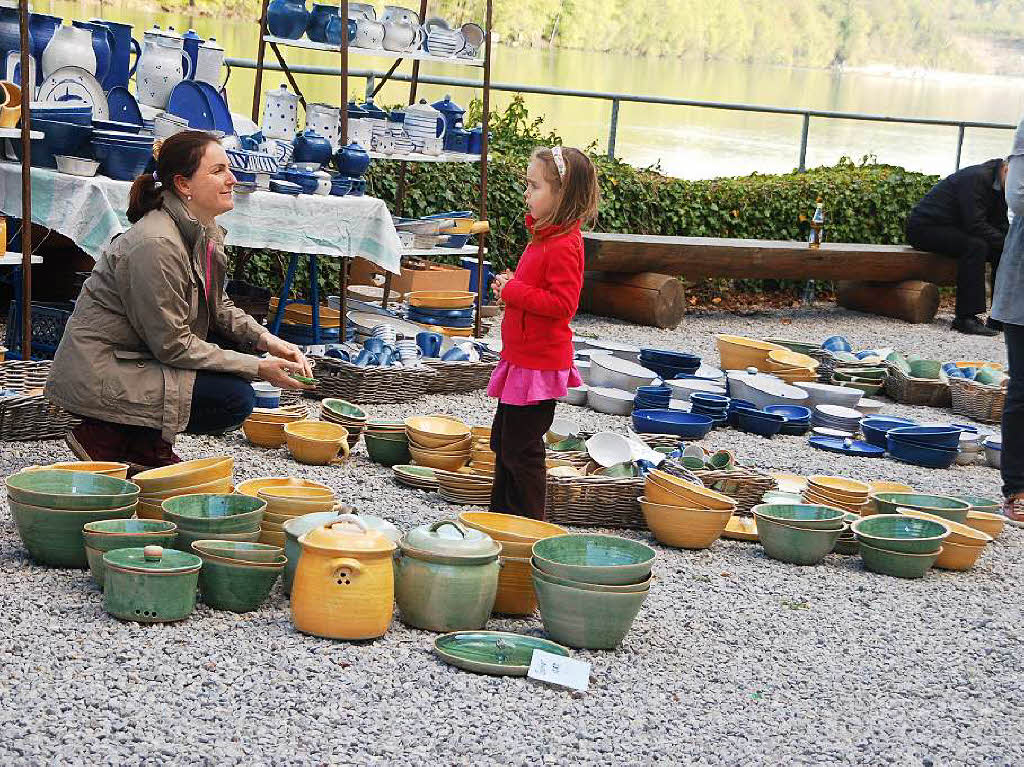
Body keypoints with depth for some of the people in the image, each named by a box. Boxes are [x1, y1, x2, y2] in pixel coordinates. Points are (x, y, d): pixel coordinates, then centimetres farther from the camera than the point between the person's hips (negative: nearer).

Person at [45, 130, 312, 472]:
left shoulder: (205, 231, 5)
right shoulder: (156, 245, -25)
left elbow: (218, 307, 16)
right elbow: (173, 345, -21)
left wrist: (266, 340, -2)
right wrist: (257, 368, -18)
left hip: (142, 353, 10)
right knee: (235, 399, -17)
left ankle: (147, 444, 6)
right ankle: (106, 439, -5)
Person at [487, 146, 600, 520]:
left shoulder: (563, 246, -21)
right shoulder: (544, 235, 11)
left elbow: (562, 304, -27)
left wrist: (513, 290, -21)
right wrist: (511, 286, 4)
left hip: (539, 363, -11)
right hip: (523, 358, 11)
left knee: (520, 447, -2)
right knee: (503, 439, 19)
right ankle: (502, 514, 31)